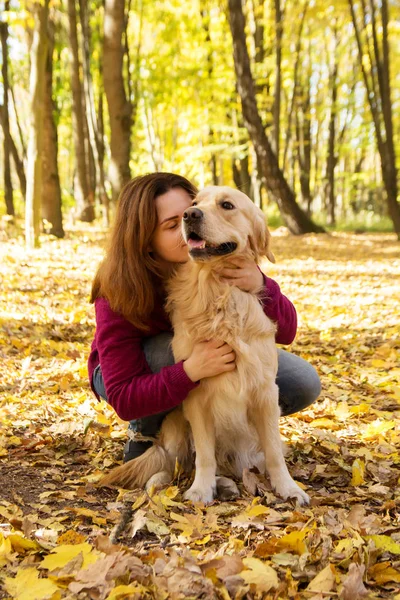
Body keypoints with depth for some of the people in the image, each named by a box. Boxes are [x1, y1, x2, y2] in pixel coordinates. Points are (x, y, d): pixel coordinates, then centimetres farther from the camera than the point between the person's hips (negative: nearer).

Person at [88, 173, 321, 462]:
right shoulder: (119, 296, -32)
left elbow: (285, 332, -23)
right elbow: (124, 399, -33)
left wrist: (261, 286, -45)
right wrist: (190, 371, -50)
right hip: (136, 375, -2)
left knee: (303, 384, -17)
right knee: (171, 350, -38)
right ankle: (144, 434, -8)